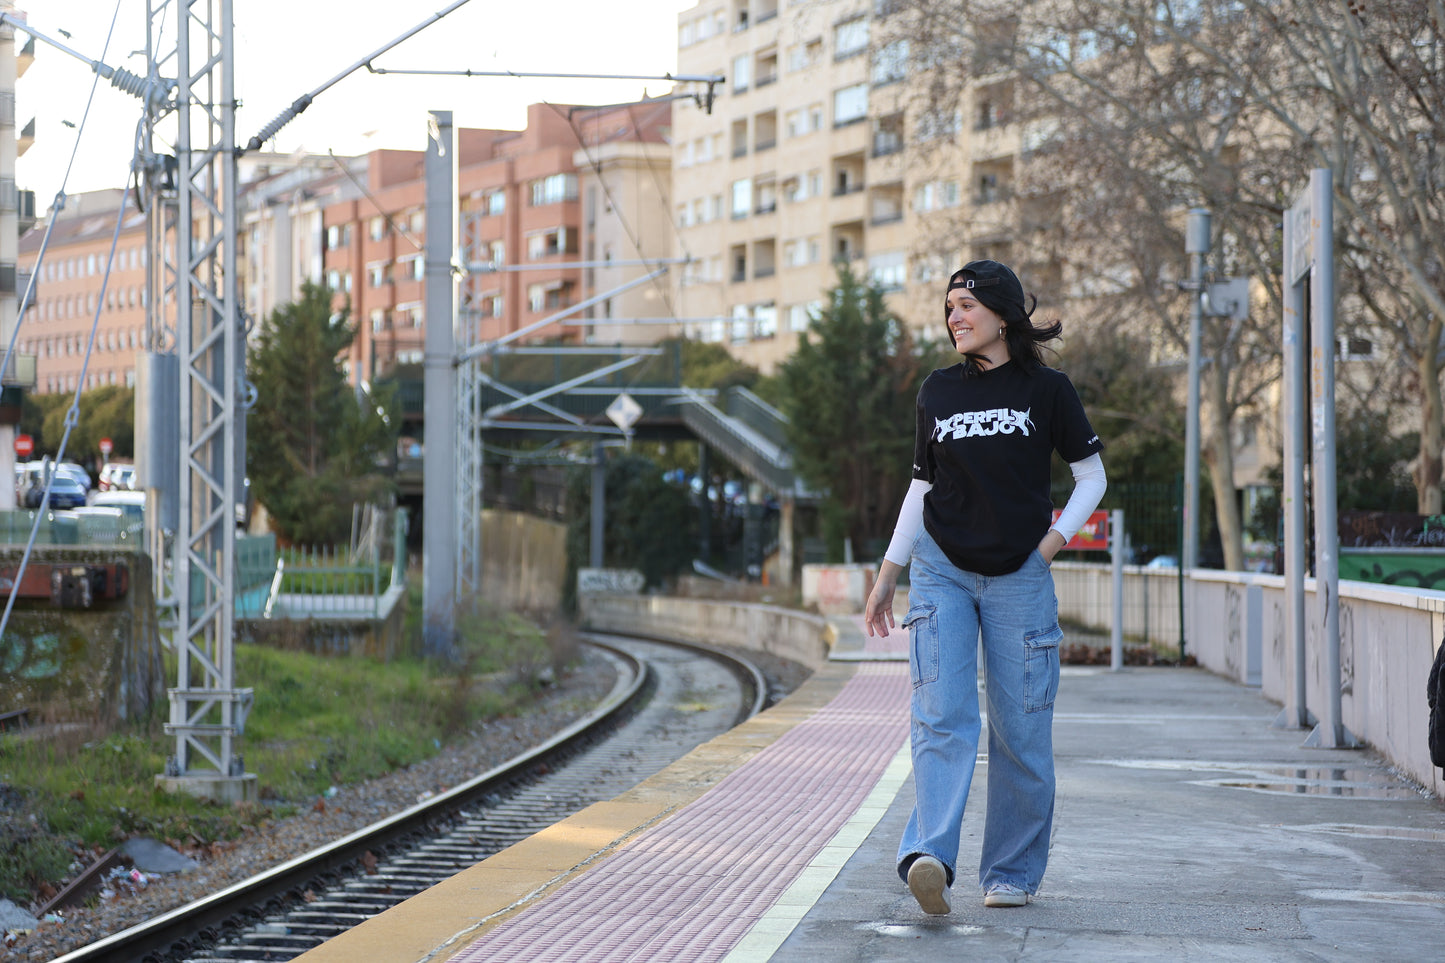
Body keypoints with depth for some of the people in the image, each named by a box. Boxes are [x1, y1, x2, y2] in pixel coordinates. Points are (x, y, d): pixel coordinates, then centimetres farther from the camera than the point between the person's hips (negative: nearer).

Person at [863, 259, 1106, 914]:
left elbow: (1092, 476, 7)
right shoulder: (938, 391, 8)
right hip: (941, 570, 1)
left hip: (1018, 577, -1)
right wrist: (887, 576, 14)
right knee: (941, 716, -15)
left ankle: (1012, 872, 13)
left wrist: (1056, 536, -8)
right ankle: (929, 858, -29)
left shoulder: (1046, 390, 1)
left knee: (1019, 731, 1)